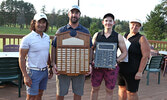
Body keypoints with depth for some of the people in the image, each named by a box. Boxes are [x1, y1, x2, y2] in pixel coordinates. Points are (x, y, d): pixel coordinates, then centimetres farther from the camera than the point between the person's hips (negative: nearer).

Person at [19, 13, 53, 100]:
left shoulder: (47, 37, 5)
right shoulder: (27, 39, -14)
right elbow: (22, 58, -14)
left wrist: (50, 68, 16)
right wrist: (25, 76, -18)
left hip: (44, 71, 6)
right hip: (33, 72, -6)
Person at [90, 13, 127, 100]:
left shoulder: (118, 37, 1)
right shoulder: (97, 35, 5)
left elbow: (124, 52, 2)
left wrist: (116, 61, -13)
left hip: (111, 67, -1)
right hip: (97, 66, 1)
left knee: (109, 90, 10)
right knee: (95, 89, 11)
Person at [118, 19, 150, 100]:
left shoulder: (141, 38, -12)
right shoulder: (125, 36, 8)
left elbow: (146, 56, -16)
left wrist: (140, 72, -21)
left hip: (133, 71, -6)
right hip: (121, 69, 7)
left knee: (131, 92, 2)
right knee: (122, 88, 17)